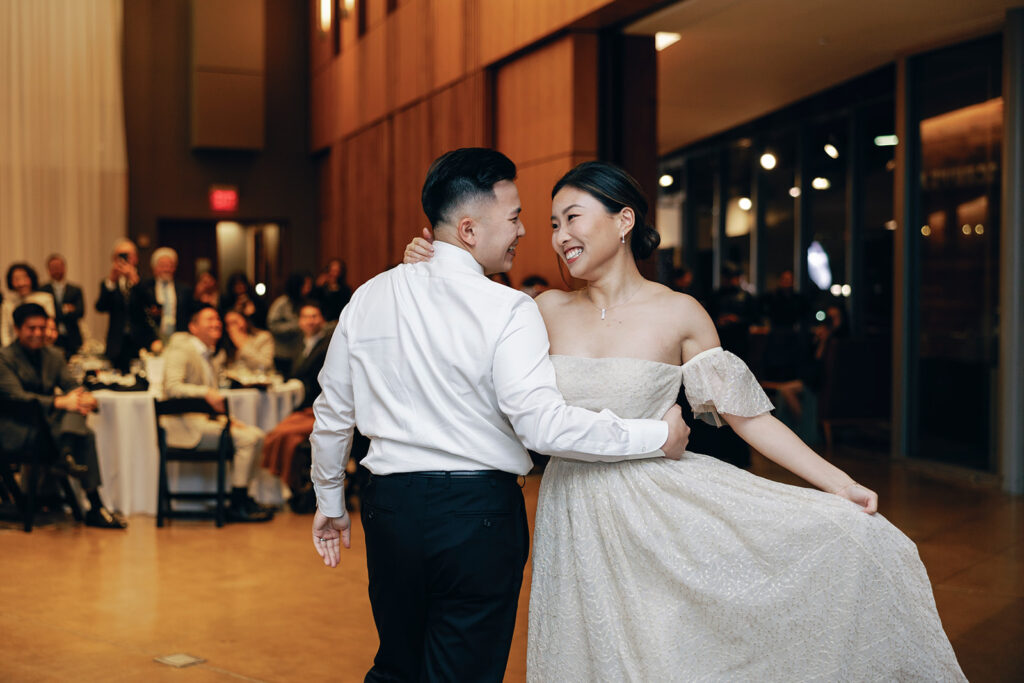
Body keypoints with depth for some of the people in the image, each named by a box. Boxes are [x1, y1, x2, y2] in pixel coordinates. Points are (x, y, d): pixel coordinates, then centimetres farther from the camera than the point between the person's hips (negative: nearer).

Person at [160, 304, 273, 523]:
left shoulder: (213, 356, 19)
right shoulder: (181, 349, -7)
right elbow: (172, 387, -22)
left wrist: (227, 417, 8)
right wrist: (206, 393, -34)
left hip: (205, 418, 9)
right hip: (185, 424, -9)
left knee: (257, 435, -3)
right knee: (246, 438, -20)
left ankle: (242, 499, 3)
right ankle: (237, 507, -14)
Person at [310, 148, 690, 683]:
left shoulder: (367, 299, 4)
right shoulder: (507, 309, -13)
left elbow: (332, 414, 12)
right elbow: (541, 423, -23)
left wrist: (329, 501, 26)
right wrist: (657, 436, -14)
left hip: (390, 505, 5)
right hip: (479, 516, -5)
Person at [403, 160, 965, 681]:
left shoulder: (678, 313, -6)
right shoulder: (549, 310, 2)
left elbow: (745, 414, -4)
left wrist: (839, 484, -9)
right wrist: (431, 269, -3)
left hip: (658, 509, -2)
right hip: (575, 516, 3)